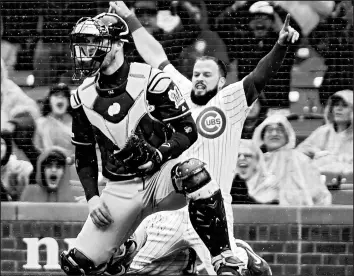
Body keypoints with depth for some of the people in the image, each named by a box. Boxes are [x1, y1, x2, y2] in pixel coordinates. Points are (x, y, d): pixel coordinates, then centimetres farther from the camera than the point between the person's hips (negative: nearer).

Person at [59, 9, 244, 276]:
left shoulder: (150, 80, -11)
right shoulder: (83, 96, 4)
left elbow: (188, 131, -9)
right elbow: (84, 155, 13)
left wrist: (159, 154, -25)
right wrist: (92, 197, 1)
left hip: (162, 175, -4)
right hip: (121, 190, 4)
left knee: (194, 172, -39)